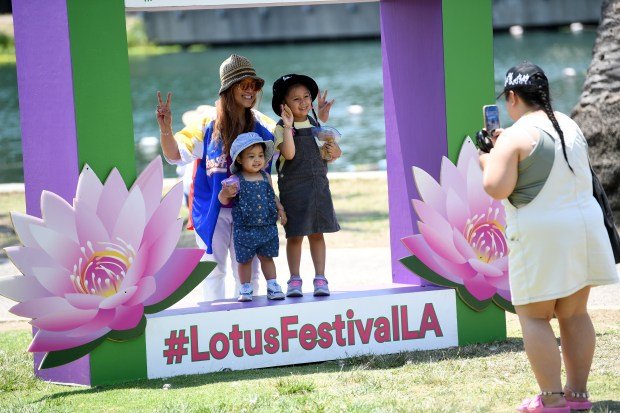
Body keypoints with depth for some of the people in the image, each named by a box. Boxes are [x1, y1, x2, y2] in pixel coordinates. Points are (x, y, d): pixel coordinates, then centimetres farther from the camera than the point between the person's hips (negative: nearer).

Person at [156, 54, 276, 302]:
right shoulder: (208, 126, -5)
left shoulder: (264, 127, 3)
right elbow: (176, 155, -4)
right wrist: (166, 130, -21)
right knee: (213, 270, 2)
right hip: (213, 210, -2)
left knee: (248, 271, 8)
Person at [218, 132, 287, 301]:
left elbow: (272, 196, 18)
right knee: (245, 260, 5)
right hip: (244, 229, -3)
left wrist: (280, 209, 7)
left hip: (267, 226, 3)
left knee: (267, 257, 10)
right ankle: (245, 289, 15)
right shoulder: (235, 180, -7)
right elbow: (224, 201, -4)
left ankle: (272, 286, 15)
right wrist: (226, 194, -25)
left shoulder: (265, 177, 6)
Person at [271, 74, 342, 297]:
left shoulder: (317, 125, 9)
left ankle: (320, 279, 10)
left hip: (318, 185, 4)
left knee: (317, 233, 6)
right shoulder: (281, 129, -5)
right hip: (293, 187, -4)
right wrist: (288, 126, -26)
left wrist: (334, 150, -9)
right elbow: (289, 153, -21)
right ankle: (294, 280, 9)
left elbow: (336, 153, 14)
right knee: (295, 235, 1)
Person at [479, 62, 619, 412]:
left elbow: (497, 188, -18)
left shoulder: (515, 137, -12)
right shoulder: (570, 126, 11)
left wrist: (489, 160, 1)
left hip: (541, 235, -7)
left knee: (534, 316, 1)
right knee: (574, 314, 12)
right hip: (586, 224, 7)